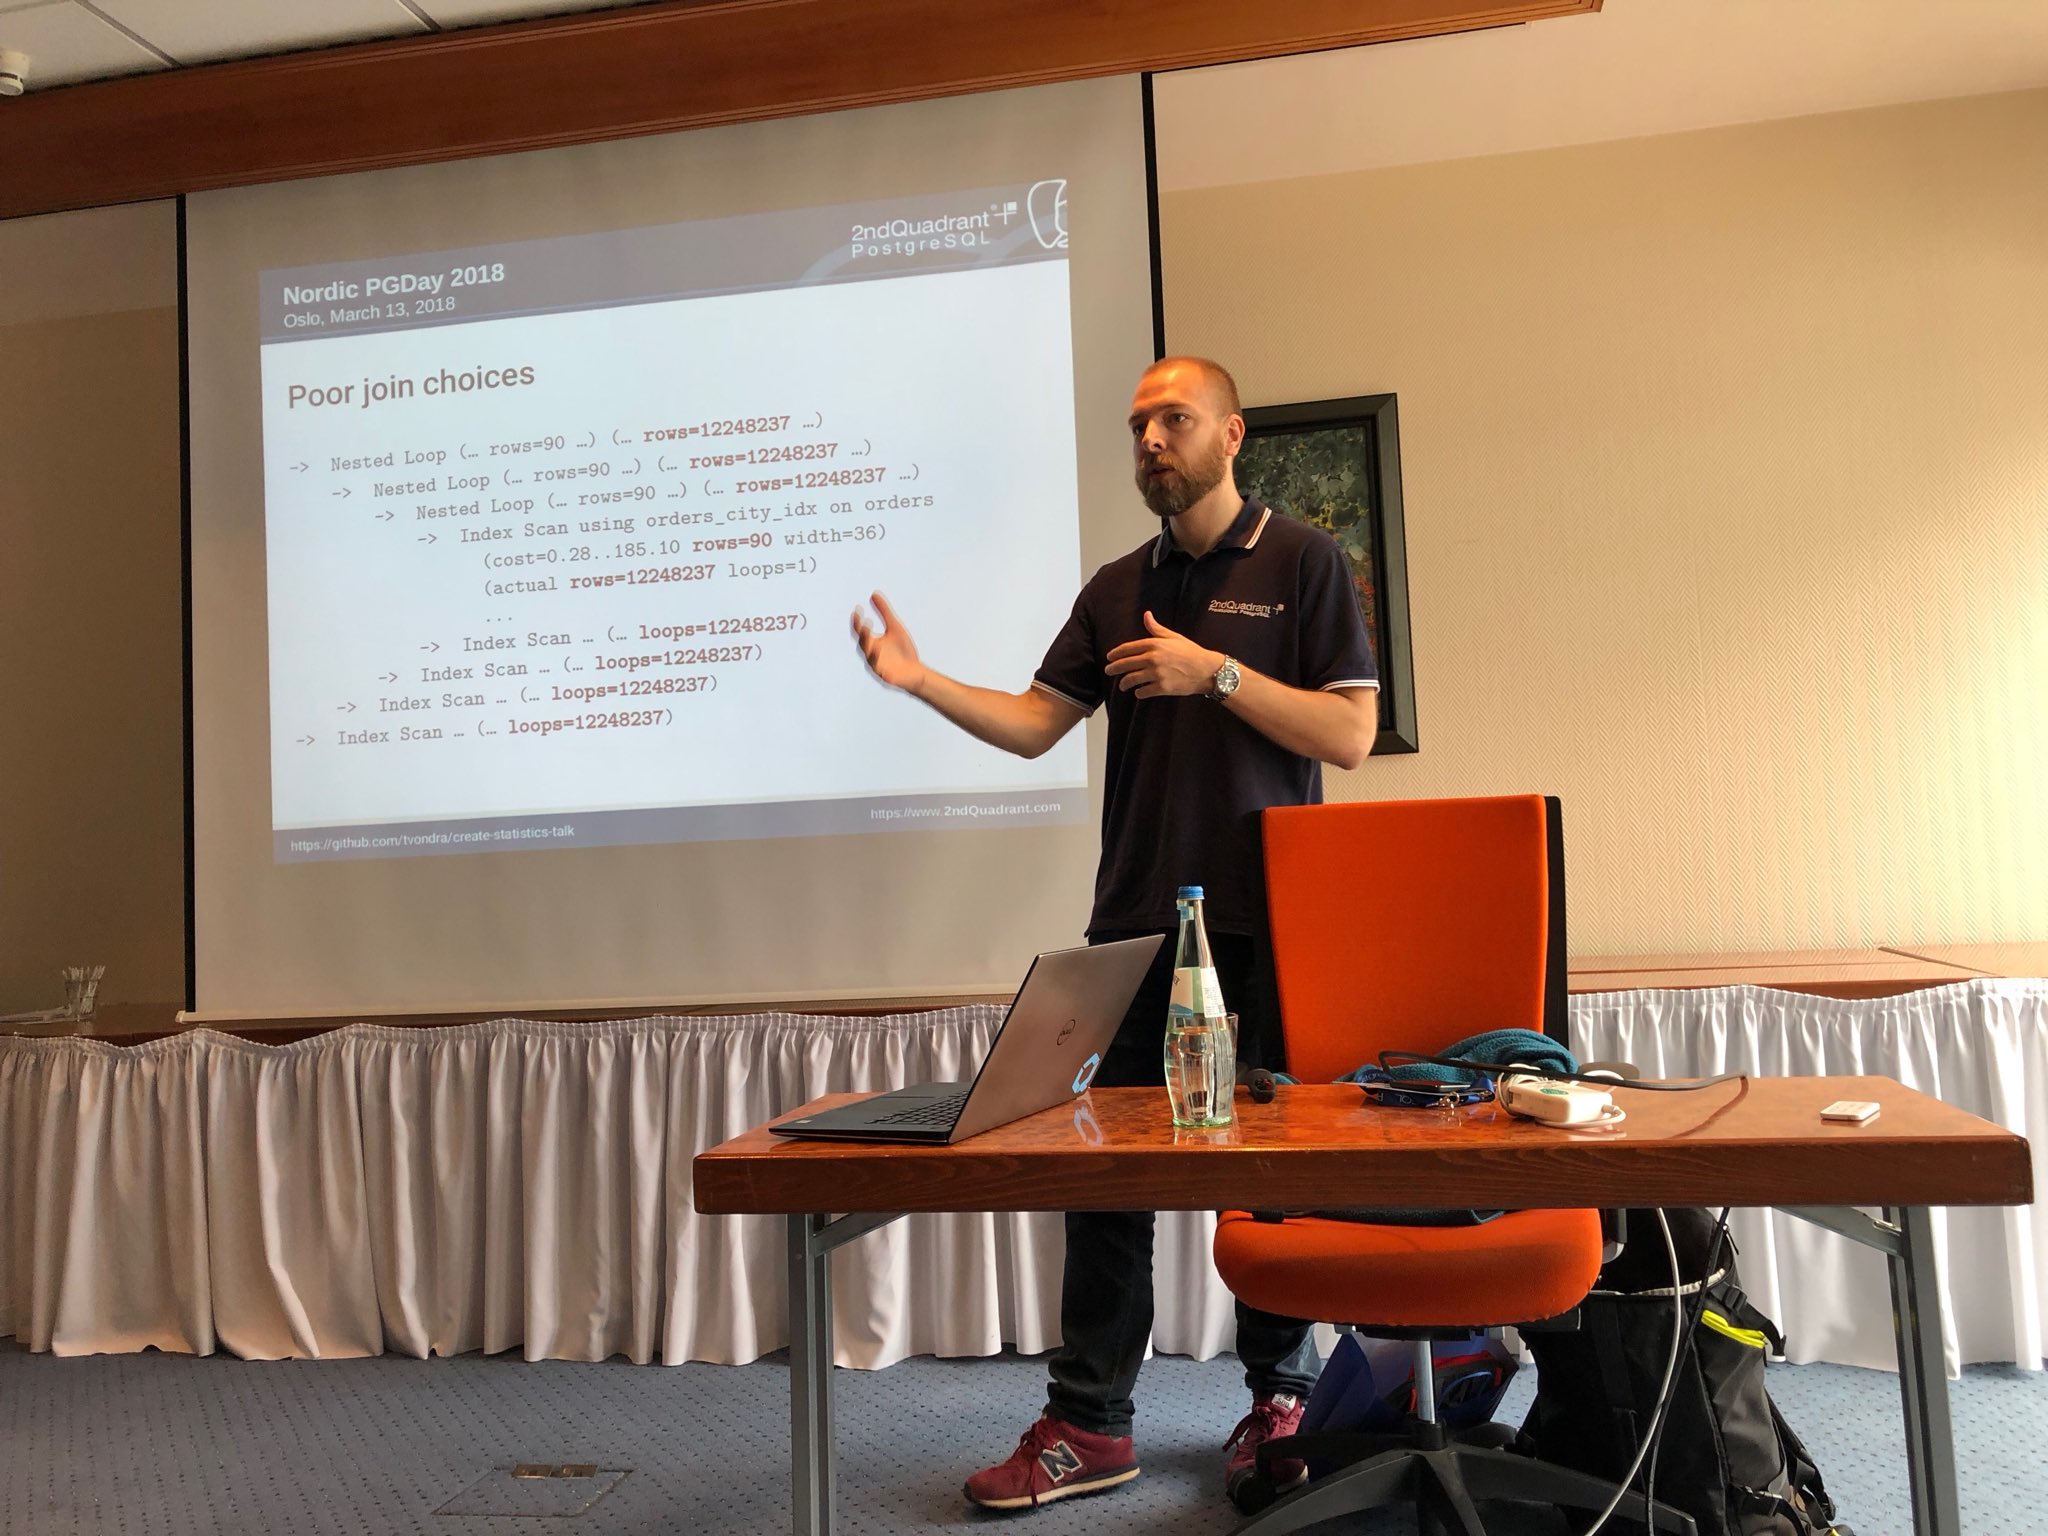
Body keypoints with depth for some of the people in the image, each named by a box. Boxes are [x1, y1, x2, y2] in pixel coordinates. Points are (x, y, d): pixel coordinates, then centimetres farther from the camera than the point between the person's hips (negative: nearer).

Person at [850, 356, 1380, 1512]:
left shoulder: (1302, 562, 1)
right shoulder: (1119, 588, 14)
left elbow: (1351, 733, -6)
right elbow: (1034, 724, 6)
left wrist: (1215, 672, -15)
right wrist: (924, 681, -10)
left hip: (1265, 924, -4)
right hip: (1136, 922, 4)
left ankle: (1281, 1404, 23)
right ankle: (1089, 1426, 14)